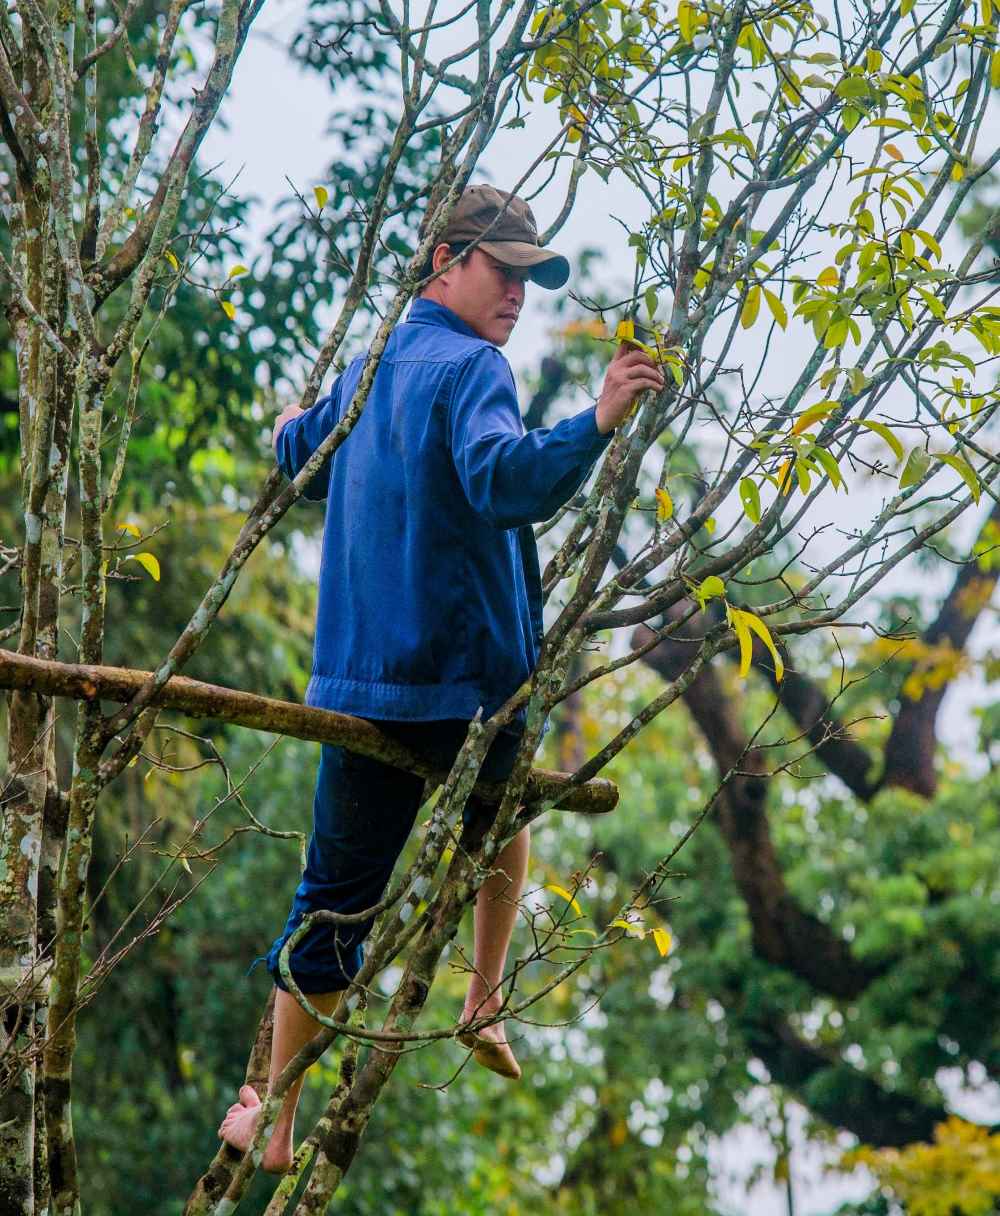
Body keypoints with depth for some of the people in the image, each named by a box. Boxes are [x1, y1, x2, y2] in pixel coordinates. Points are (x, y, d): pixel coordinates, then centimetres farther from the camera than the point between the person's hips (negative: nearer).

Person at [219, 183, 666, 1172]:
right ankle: (484, 1005, 24)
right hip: (469, 682, -5)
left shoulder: (366, 372, 15)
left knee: (333, 896, 10)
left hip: (359, 681, 5)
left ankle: (272, 1118, 13)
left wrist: (292, 424, 57)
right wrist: (596, 423, -43)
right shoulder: (469, 368, -10)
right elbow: (502, 480, -31)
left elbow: (296, 456, 35)